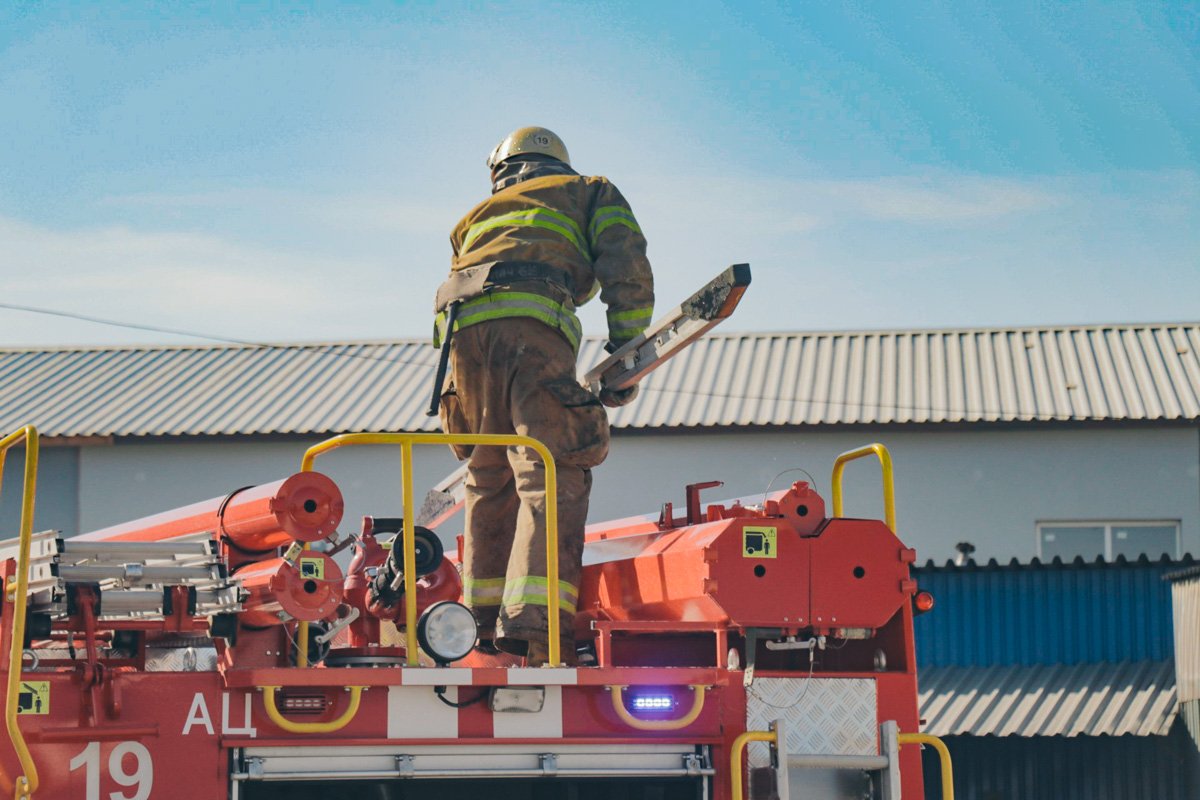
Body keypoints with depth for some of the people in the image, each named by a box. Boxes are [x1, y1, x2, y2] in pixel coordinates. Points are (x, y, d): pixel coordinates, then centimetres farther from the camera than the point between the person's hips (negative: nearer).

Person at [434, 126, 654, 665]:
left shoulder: (479, 215, 40)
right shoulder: (593, 194, 29)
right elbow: (628, 274, 11)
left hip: (461, 323, 5)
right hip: (532, 320, -4)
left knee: (489, 477, 17)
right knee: (552, 475, -11)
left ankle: (486, 619, 16)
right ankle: (535, 622, -26)